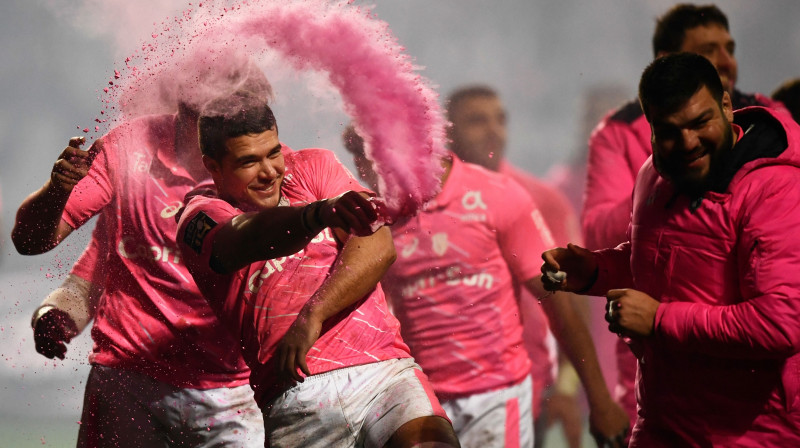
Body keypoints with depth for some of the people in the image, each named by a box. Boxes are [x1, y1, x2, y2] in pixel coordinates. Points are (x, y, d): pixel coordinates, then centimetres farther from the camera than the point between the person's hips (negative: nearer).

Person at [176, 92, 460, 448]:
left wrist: (312, 315, -10)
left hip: (383, 368, 0)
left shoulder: (313, 167, 19)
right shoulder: (200, 216, 9)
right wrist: (322, 214, -37)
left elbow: (377, 247, 4)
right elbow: (255, 237, -15)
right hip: (294, 393, 0)